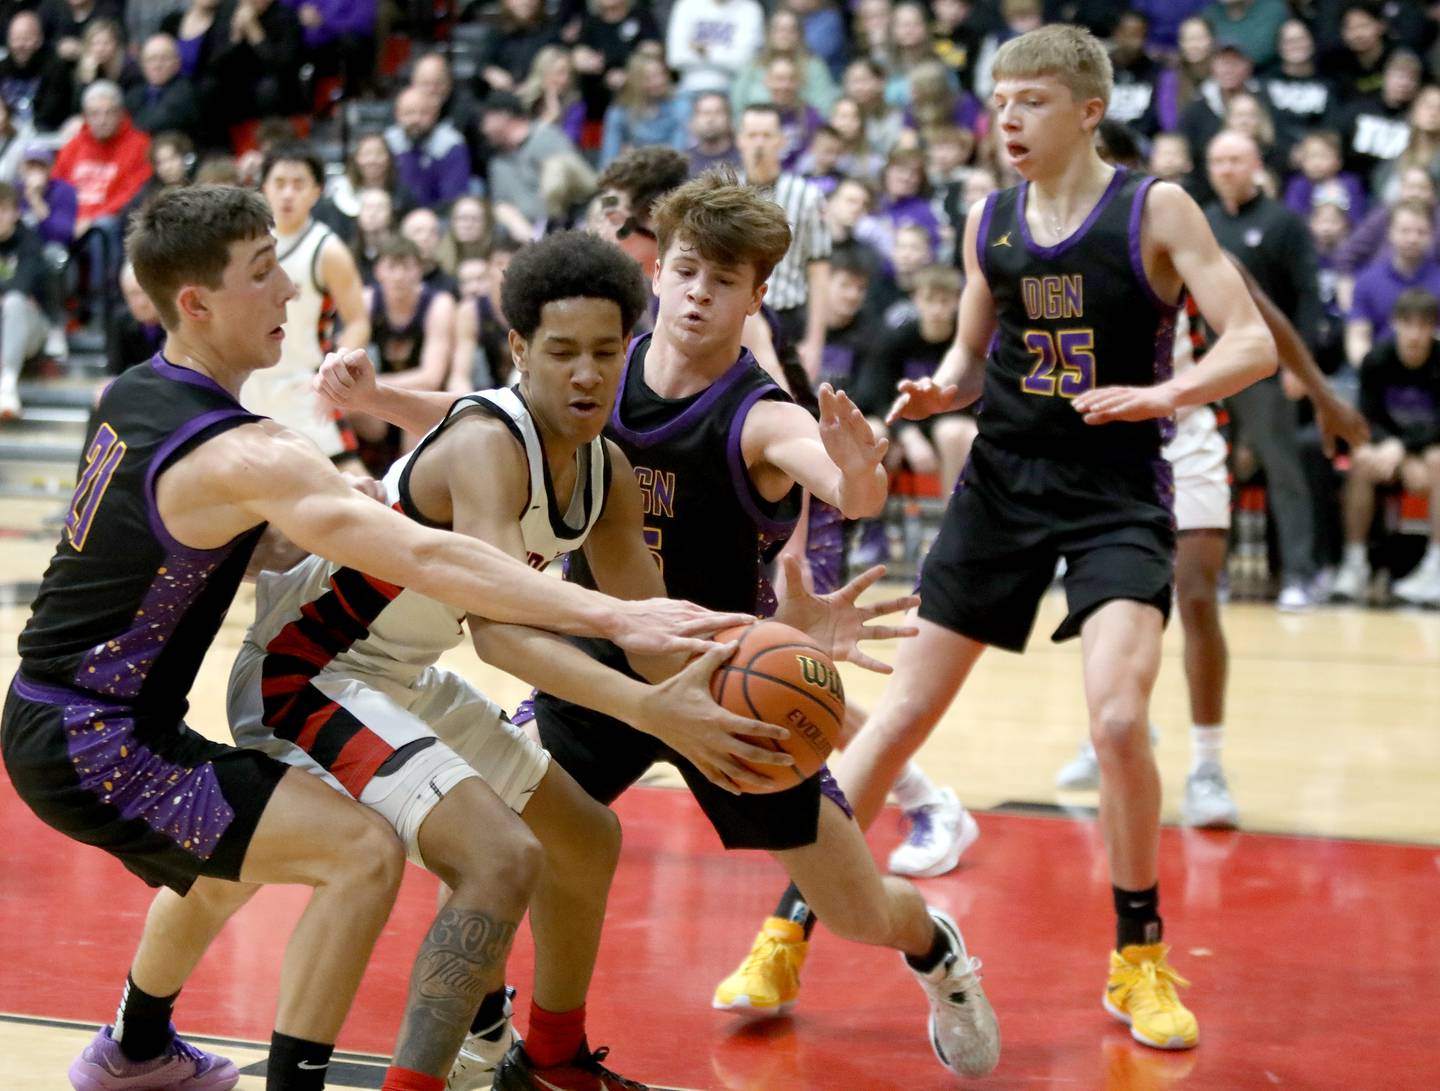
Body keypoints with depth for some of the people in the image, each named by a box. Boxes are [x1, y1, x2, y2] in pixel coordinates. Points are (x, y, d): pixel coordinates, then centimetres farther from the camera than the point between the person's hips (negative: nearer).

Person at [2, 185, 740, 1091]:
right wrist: (612, 617, -35)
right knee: (365, 852, -18)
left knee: (233, 860, 35)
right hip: (89, 746, -10)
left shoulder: (135, 398, 6)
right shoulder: (244, 455, -23)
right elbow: (426, 557, -31)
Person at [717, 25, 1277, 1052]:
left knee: (1118, 718, -20)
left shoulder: (1156, 210, -7)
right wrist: (934, 392, -5)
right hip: (1004, 478, 4)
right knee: (901, 713, 2)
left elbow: (1254, 344, -11)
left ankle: (1139, 959, 1)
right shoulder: (990, 222, 5)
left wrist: (1162, 393, -28)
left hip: (1118, 489, -4)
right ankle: (788, 936, 12)